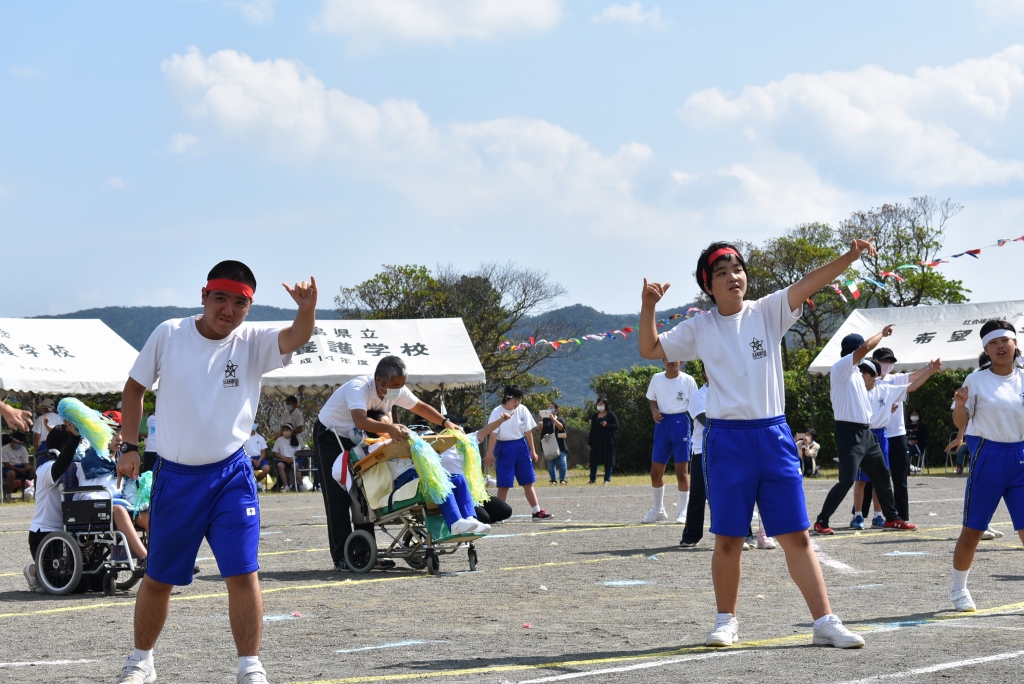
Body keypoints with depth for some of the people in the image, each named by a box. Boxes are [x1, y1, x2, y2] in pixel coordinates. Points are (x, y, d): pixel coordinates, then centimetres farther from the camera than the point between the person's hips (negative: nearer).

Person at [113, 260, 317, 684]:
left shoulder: (253, 343, -5)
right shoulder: (168, 335, -3)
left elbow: (297, 337, -25)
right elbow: (135, 388, 7)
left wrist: (307, 308, -46)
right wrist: (129, 446, 3)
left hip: (231, 475, -1)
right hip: (174, 476, 1)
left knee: (242, 574, -10)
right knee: (158, 579, 12)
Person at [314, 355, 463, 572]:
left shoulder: (397, 391, -10)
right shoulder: (359, 388, -34)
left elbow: (420, 407, 5)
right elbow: (360, 420, -51)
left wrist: (445, 422, -9)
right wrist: (388, 428, -66)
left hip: (355, 440, 8)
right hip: (329, 437, -7)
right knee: (338, 499, -10)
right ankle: (341, 558, -8)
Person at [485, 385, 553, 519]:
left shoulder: (522, 410, 1)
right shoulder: (497, 412, -9)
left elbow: (528, 432, 6)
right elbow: (493, 435, -11)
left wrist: (532, 450, 8)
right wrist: (490, 454, -14)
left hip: (521, 447, 4)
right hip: (504, 449, -4)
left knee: (528, 482, 7)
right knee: (503, 485, -1)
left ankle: (537, 511, 10)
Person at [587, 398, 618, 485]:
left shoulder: (611, 415, 0)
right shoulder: (595, 416, 12)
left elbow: (616, 426, -5)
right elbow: (592, 430, 12)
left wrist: (607, 425, -22)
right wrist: (589, 443, 8)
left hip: (607, 441, -4)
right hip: (596, 441, 4)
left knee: (608, 461, 0)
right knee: (594, 460, 4)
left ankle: (607, 479, 5)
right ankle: (593, 479, 12)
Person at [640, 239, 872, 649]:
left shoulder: (767, 313, 4)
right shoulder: (699, 329, 7)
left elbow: (808, 284, -9)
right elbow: (650, 350, 9)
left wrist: (849, 257, -23)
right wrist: (648, 306, -5)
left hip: (773, 437, 0)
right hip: (727, 441, 0)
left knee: (796, 536, -1)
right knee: (728, 539, 5)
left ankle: (825, 622, 1)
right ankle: (726, 622, 19)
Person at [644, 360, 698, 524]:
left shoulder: (688, 381, -4)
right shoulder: (656, 379, 5)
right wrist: (654, 411, -8)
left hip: (680, 422, -4)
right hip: (662, 423, 4)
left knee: (682, 471, -3)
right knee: (656, 471, 6)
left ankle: (682, 512, 7)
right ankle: (658, 510, 22)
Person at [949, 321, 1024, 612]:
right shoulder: (977, 380, -3)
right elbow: (960, 423, -2)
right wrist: (960, 404, -21)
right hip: (988, 458, -3)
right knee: (972, 530, 4)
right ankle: (959, 590, 20)